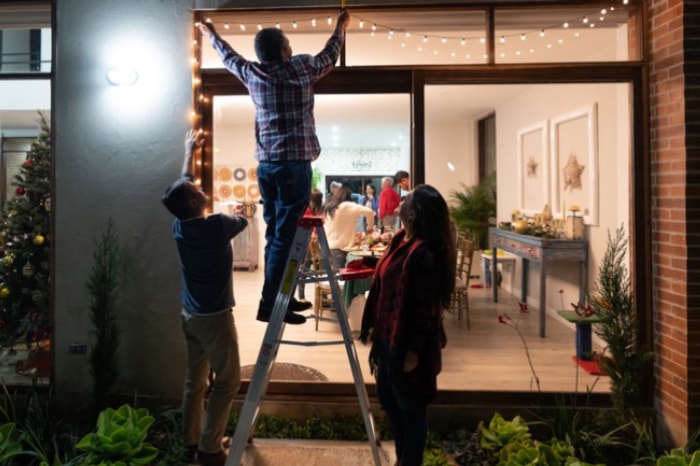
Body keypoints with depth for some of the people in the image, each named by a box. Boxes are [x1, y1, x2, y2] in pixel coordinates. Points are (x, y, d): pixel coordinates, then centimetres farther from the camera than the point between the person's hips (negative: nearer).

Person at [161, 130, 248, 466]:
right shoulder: (217, 226, -20)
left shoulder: (178, 225, -1)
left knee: (194, 381, 15)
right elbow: (244, 220, 1)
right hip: (214, 316, -7)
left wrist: (189, 151, 28)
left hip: (189, 314, 7)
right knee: (228, 381, 4)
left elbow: (182, 185, 15)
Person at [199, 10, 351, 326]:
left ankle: (279, 297, 20)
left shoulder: (251, 74, 11)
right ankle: (269, 305, -4)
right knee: (285, 236, -5)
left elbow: (229, 57, 31)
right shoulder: (300, 68, -2)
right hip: (294, 165, -6)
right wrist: (341, 27, 34)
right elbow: (330, 55, 16)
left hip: (266, 165, 7)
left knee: (274, 233, 12)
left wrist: (211, 34, 51)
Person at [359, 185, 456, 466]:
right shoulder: (401, 239, 5)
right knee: (387, 398, 22)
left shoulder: (423, 253, -24)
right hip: (389, 336, 10)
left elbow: (425, 307, -22)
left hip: (408, 342, -10)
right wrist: (374, 325, 16)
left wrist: (414, 350, -18)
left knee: (410, 406, 9)